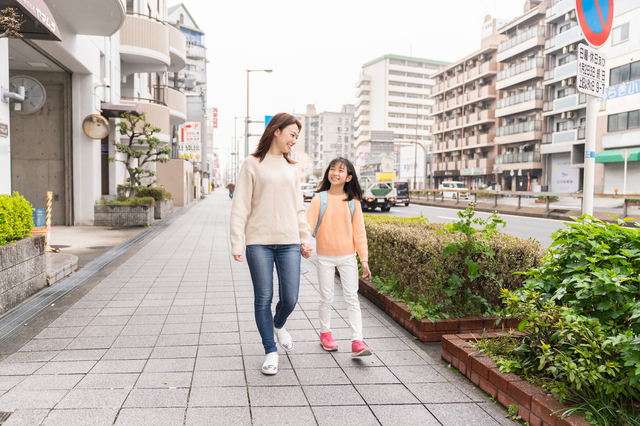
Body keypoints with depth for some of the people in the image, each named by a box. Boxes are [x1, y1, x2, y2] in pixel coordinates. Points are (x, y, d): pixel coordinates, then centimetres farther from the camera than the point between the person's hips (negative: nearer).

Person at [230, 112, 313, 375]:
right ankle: (271, 352, 18)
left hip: (289, 242, 4)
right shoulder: (252, 164, 1)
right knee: (263, 299, 2)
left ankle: (278, 325, 34)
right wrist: (236, 244, -7)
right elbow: (240, 208, -2)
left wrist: (305, 239, 13)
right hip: (259, 242, -3)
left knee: (290, 298, 1)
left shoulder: (291, 168, 15)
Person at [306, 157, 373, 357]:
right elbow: (308, 224, -8)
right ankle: (325, 333, 28)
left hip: (348, 256, 1)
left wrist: (364, 258, 0)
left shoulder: (353, 201, 1)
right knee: (326, 298, 8)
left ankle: (357, 341, 2)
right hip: (325, 256, -1)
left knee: (352, 298, 0)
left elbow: (359, 231, 2)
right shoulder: (319, 199, -3)